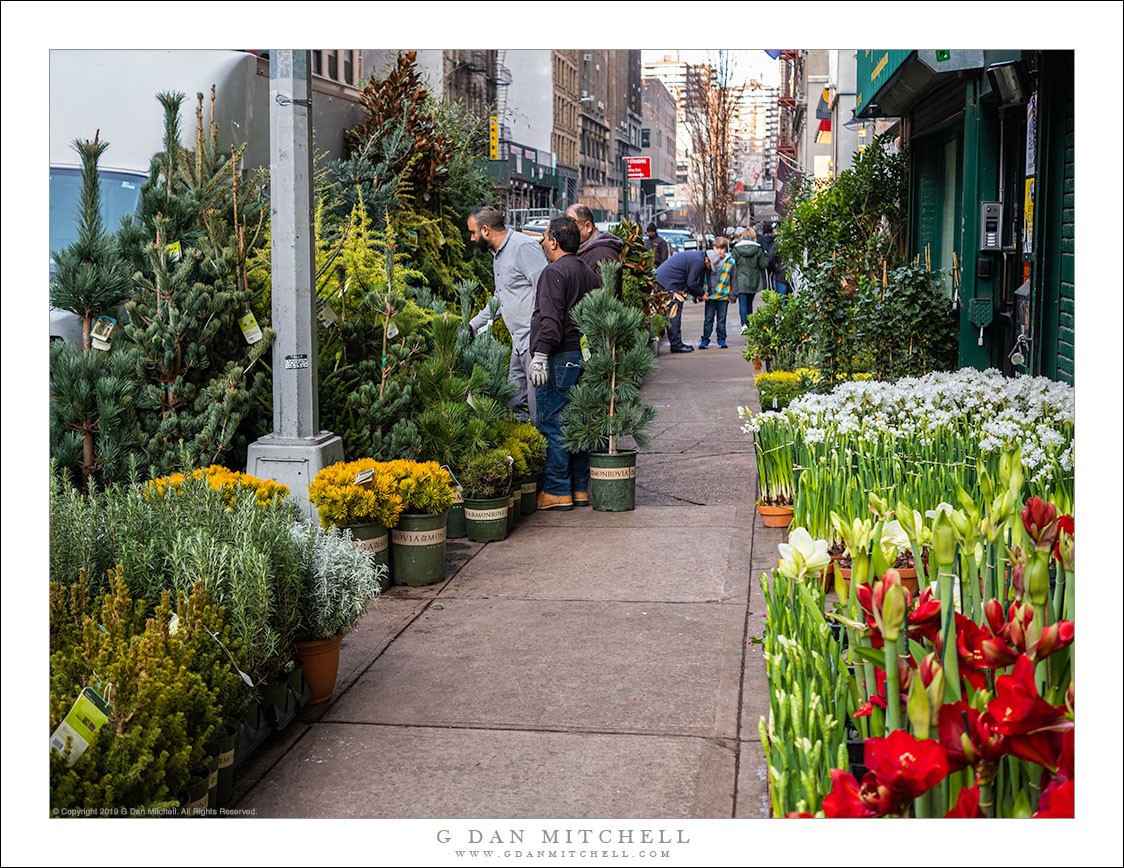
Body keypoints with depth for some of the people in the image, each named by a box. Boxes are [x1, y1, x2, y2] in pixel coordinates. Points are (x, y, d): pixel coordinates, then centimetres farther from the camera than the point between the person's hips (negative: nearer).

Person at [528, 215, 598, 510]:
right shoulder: (589, 273, 17)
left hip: (559, 359, -9)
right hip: (584, 354, 9)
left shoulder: (555, 272, -11)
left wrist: (540, 354, -21)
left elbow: (551, 319, -20)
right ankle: (581, 488, 16)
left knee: (553, 424, -4)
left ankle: (557, 491, -2)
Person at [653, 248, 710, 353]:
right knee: (674, 314, -8)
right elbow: (691, 283, -14)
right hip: (668, 283, -11)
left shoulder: (696, 256, 16)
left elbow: (690, 281, 23)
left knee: (672, 314, 12)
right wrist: (702, 293, 1)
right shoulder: (698, 261, -16)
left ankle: (676, 343, 15)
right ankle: (676, 345, -6)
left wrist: (696, 294, 17)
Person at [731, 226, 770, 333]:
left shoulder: (736, 249, -5)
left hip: (741, 281, -2)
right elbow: (764, 264, -2)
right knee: (749, 303, 15)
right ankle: (749, 323, 21)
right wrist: (766, 255, 15)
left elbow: (733, 265, -2)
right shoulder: (758, 249, -5)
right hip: (754, 281, 2)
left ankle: (744, 324, -21)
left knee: (742, 303, -3)